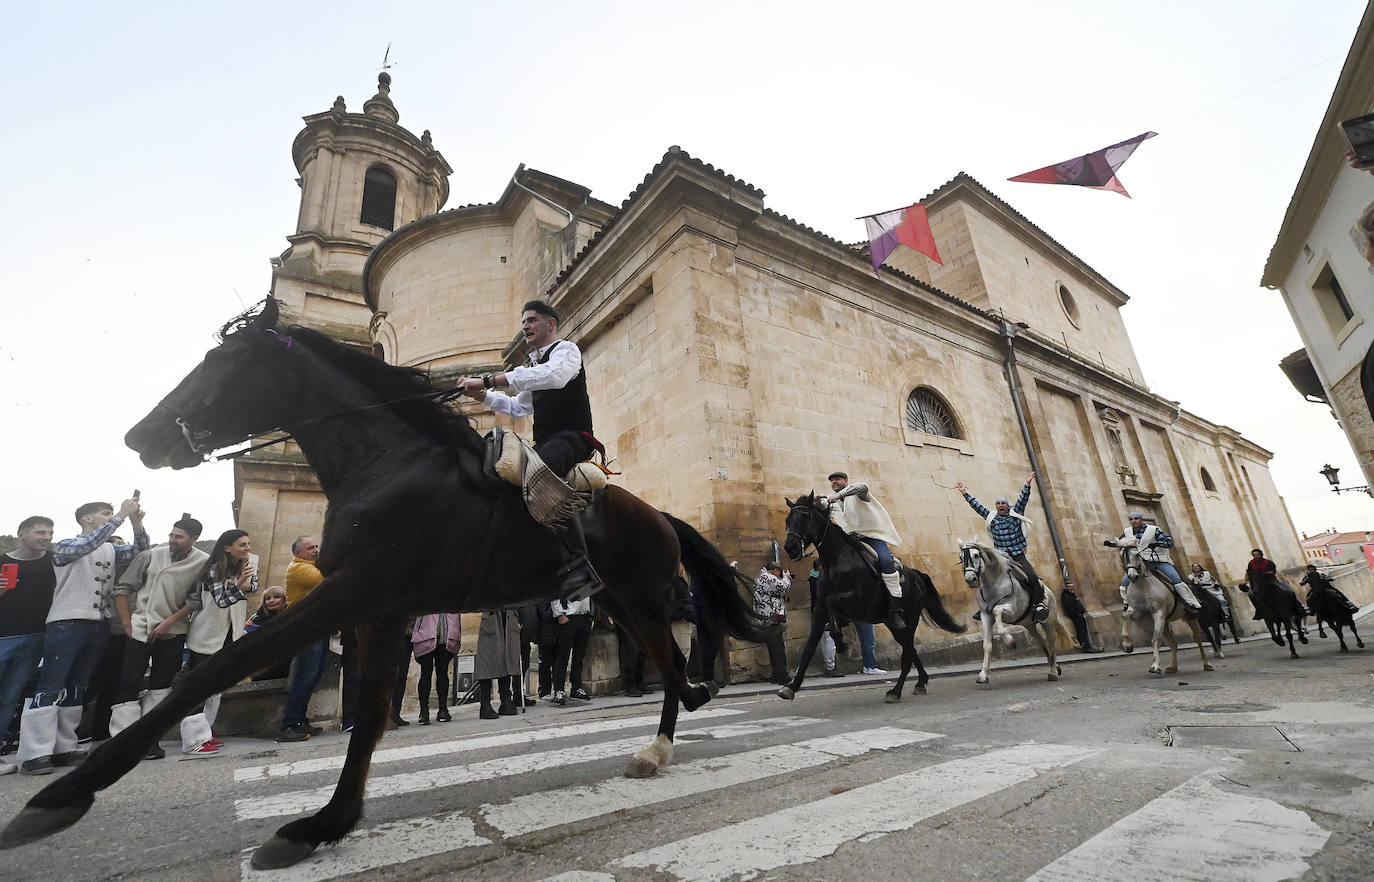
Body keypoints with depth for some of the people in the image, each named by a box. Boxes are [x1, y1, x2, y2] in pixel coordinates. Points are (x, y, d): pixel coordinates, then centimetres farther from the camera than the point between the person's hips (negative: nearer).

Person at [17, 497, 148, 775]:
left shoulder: (111, 550, 15)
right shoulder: (65, 546, -2)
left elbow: (140, 551, 3)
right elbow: (89, 544, -23)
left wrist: (136, 523, -12)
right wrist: (121, 516, -27)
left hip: (99, 627, 6)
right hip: (67, 624, -6)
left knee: (76, 689, 10)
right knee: (50, 688, -7)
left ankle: (63, 748, 14)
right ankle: (34, 753, -4)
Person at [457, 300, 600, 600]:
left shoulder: (566, 349, 1)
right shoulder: (536, 365, 28)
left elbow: (553, 375, -24)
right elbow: (518, 407, 36)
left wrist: (489, 380, -26)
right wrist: (481, 394, 19)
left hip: (572, 437, -10)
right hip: (544, 445, 10)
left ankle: (577, 564, -45)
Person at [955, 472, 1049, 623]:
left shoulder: (1016, 515, 6)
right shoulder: (991, 518, 9)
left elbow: (1023, 499, -6)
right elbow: (976, 505, 10)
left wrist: (1027, 484, -18)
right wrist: (964, 492, 8)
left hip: (1018, 556, -2)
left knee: (1032, 577, -21)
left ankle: (1039, 603, -4)